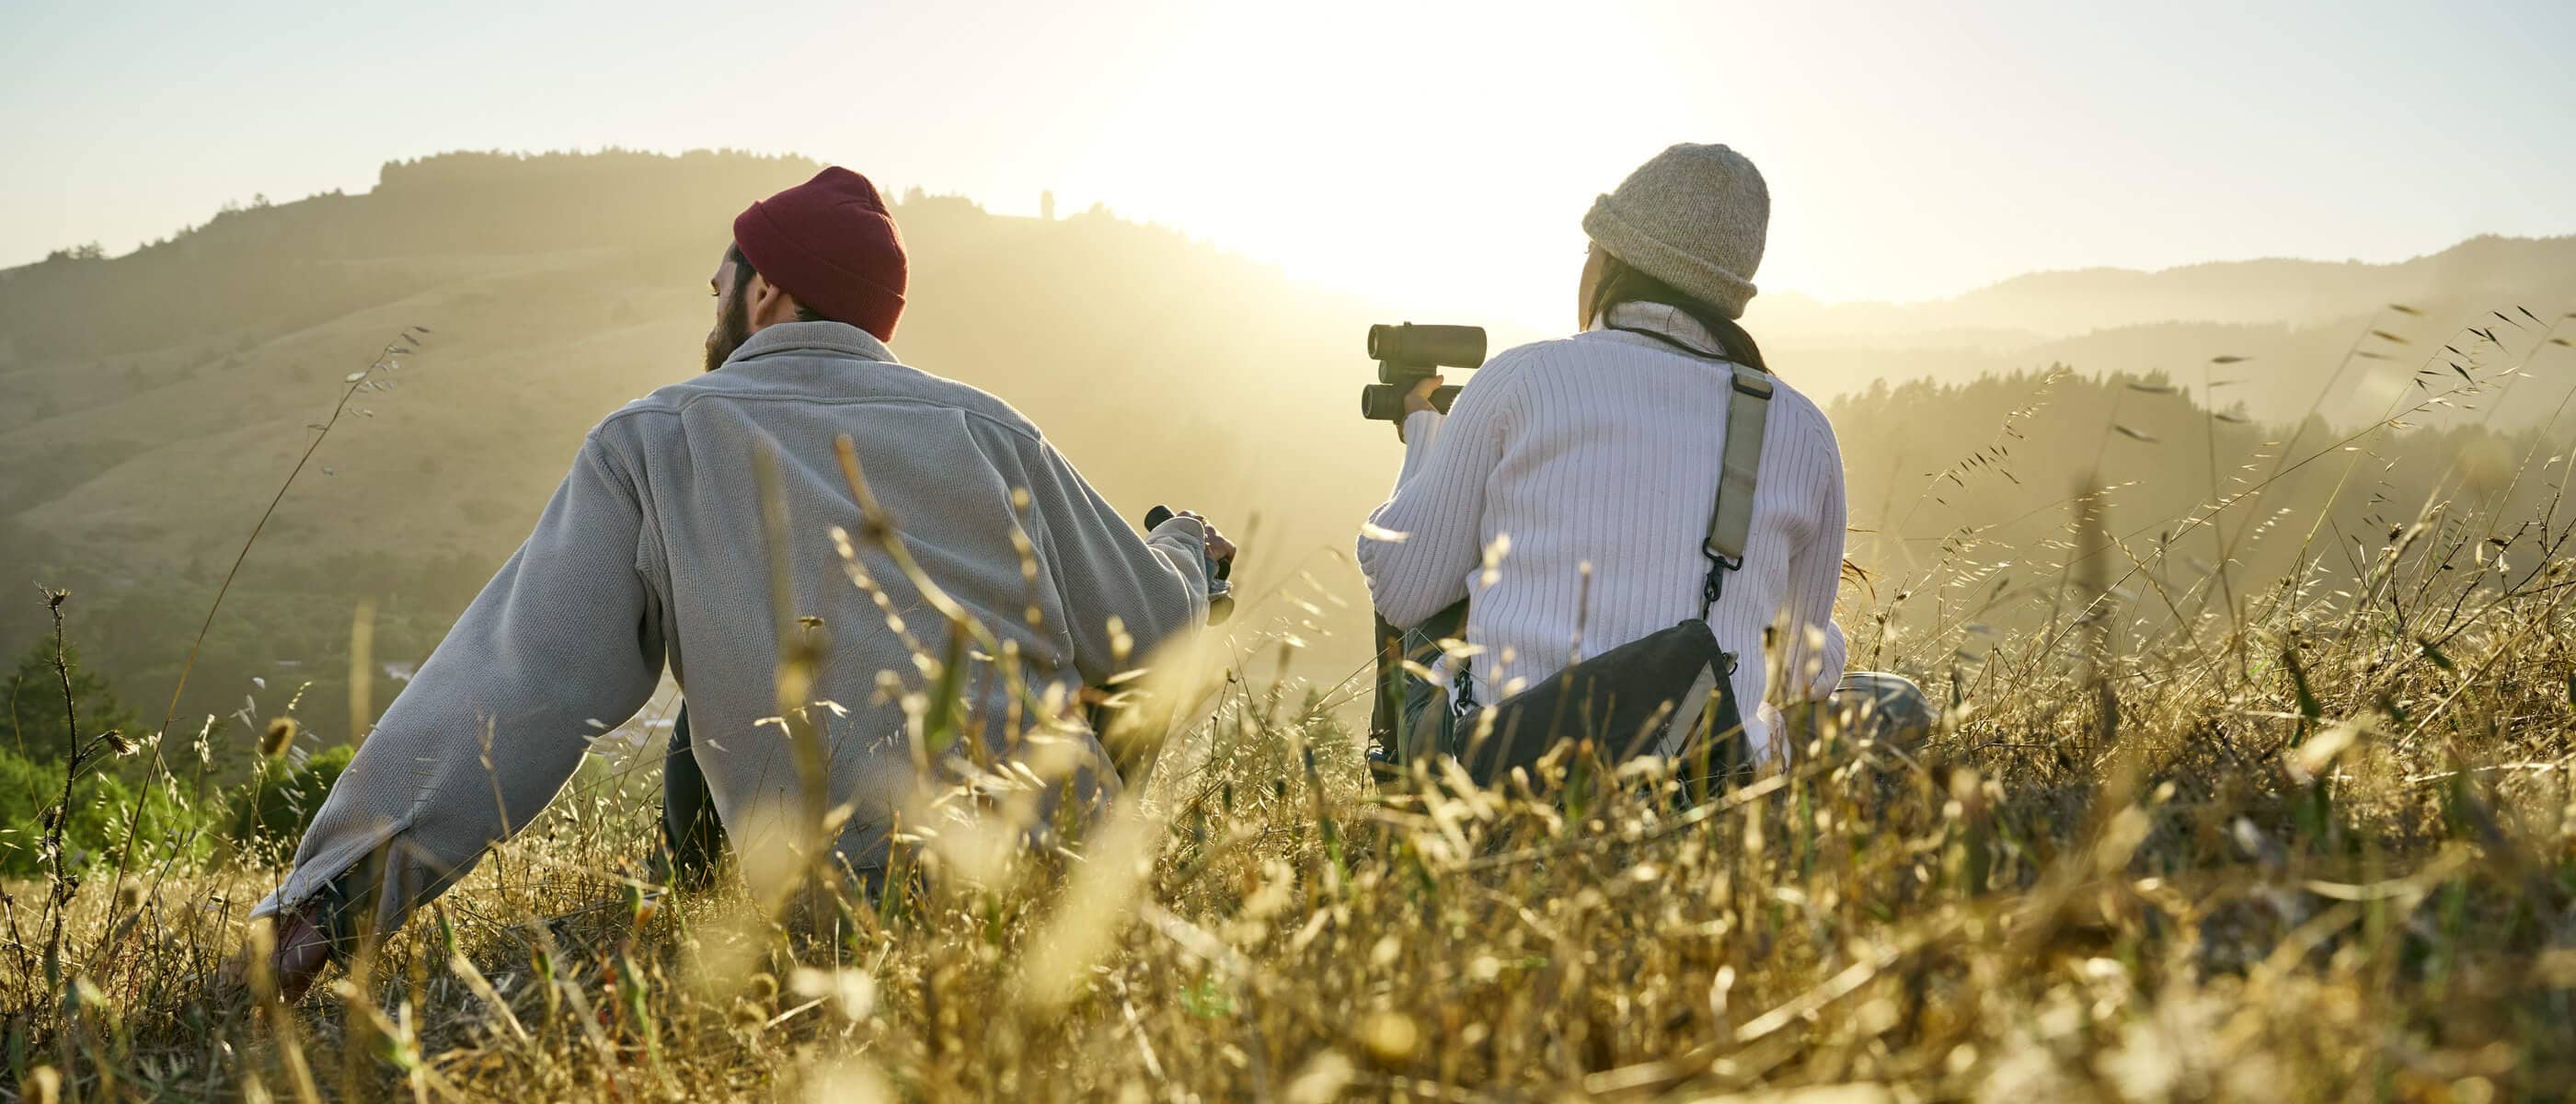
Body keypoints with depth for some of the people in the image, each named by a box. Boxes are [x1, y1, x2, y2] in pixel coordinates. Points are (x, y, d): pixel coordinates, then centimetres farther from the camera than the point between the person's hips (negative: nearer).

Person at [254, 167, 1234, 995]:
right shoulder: (986, 426, 12)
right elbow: (1145, 631, 15)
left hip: (849, 891, -3)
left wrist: (331, 897, -3)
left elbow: (519, 682, -3)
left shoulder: (655, 441, 6)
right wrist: (1185, 548, 39)